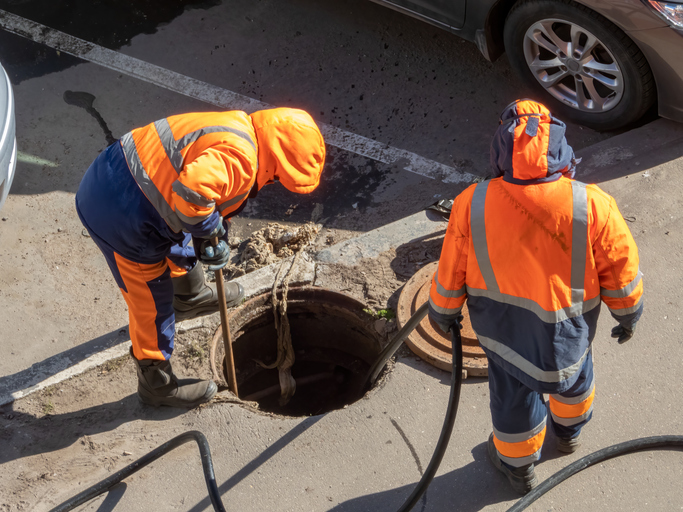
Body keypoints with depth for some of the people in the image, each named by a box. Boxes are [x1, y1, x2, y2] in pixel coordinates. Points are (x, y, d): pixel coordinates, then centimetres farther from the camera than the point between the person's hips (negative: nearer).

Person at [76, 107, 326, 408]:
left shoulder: (234, 129, 8)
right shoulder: (238, 156, -25)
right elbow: (190, 191, -41)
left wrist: (213, 240, 7)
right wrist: (211, 228, -22)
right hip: (121, 217, -10)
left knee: (178, 245, 36)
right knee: (153, 305, 9)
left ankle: (191, 297, 66)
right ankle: (158, 385, 30)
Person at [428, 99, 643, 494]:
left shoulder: (471, 205, -26)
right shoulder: (593, 206, -28)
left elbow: (451, 271, -11)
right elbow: (621, 270, -13)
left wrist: (443, 312, 10)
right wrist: (629, 314, 8)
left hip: (503, 326, 0)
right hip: (569, 327, 0)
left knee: (512, 394, 25)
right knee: (573, 375, 33)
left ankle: (518, 466, 51)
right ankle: (569, 432, 63)